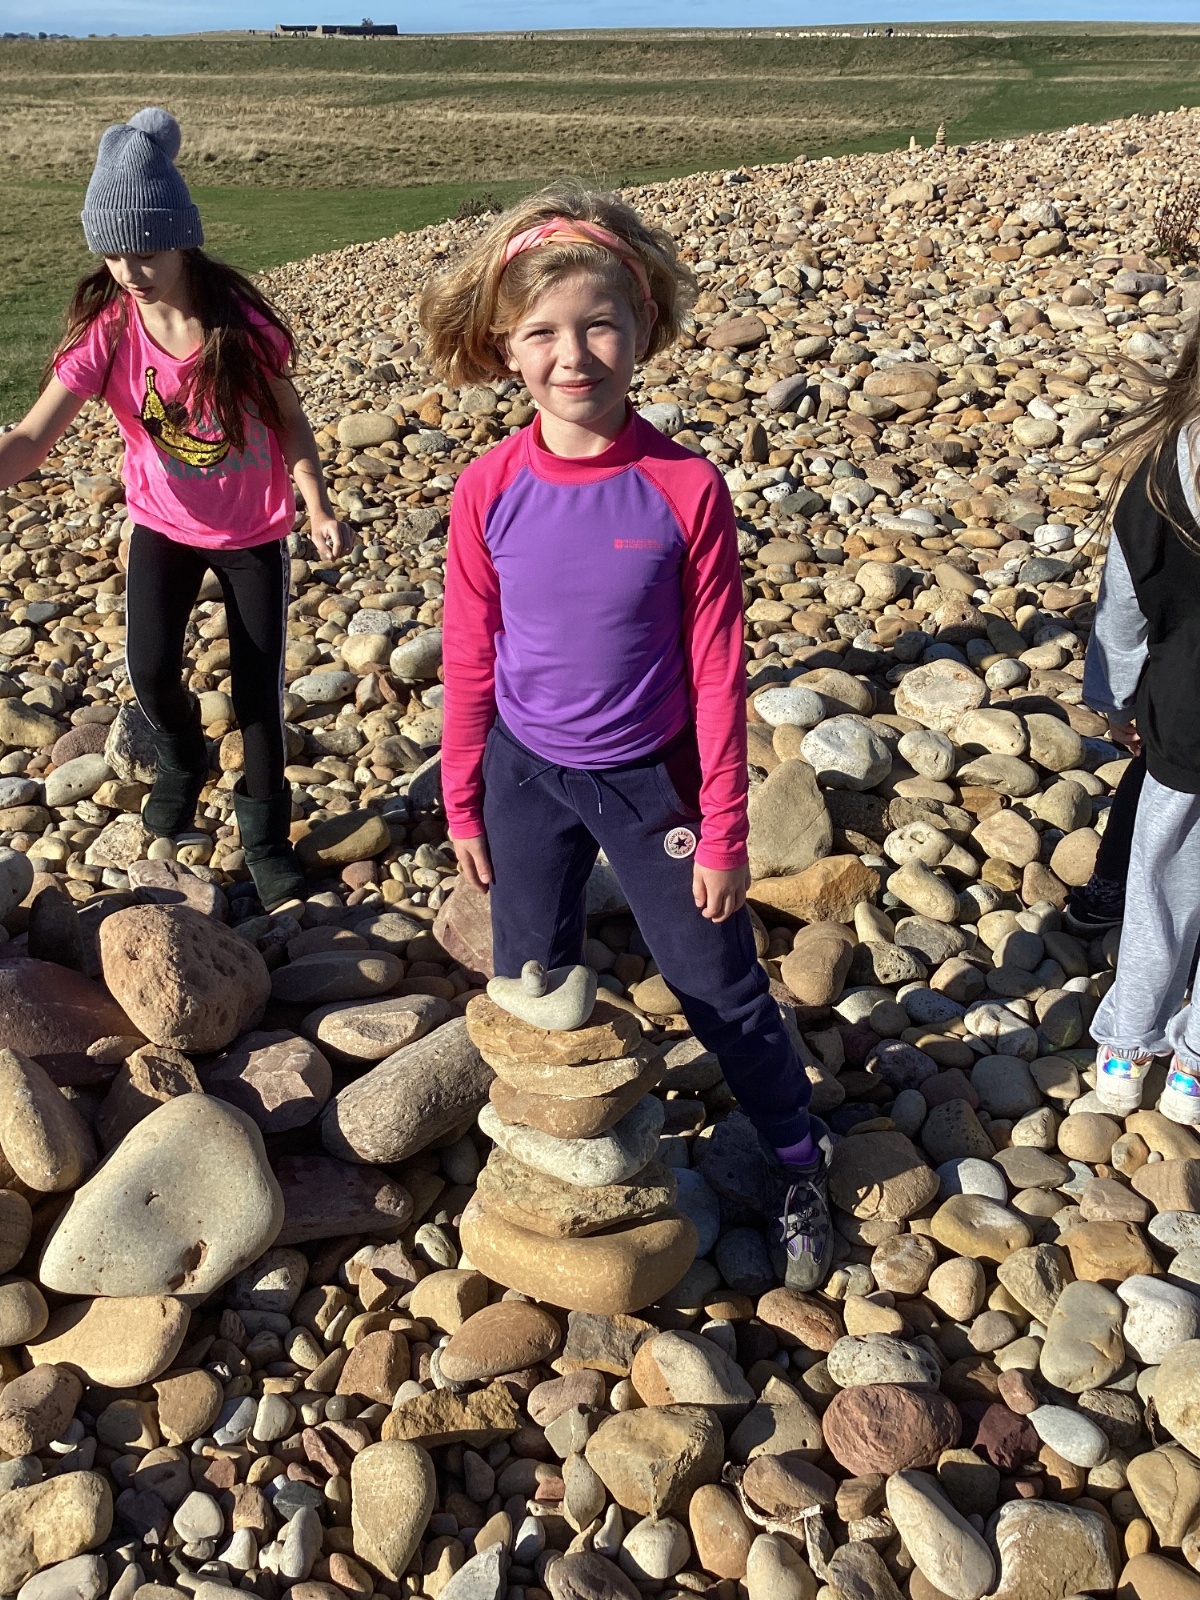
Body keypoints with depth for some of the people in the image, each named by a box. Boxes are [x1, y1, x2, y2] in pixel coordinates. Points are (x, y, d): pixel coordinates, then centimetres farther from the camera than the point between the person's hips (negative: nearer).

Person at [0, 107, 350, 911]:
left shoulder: (240, 319, -20)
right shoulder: (104, 330, -16)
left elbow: (290, 420, -6)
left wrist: (319, 509, -14)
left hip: (254, 530, -1)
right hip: (164, 526, 2)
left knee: (259, 689, 1)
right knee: (151, 670, -9)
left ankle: (266, 837, 23)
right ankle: (184, 763, 29)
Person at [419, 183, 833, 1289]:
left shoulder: (688, 490, -17)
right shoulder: (489, 490, -11)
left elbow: (717, 673, -11)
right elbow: (471, 661, -1)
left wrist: (724, 833, -8)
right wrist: (463, 803, 5)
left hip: (648, 780, -2)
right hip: (526, 778, 3)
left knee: (719, 982, 11)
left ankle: (799, 1166, 34)